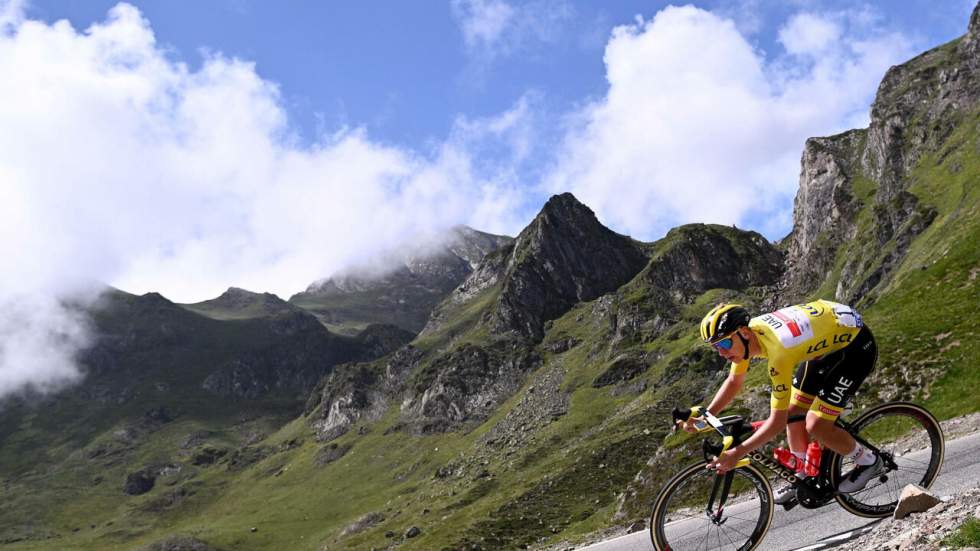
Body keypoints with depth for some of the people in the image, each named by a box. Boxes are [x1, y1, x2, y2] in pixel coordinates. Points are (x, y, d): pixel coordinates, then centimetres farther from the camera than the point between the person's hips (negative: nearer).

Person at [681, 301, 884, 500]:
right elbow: (734, 382, 5)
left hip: (855, 345, -8)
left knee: (816, 426, -12)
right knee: (794, 413, 7)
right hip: (825, 342, 8)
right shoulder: (745, 334, -12)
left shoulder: (778, 350, -36)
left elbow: (777, 421, -30)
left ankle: (868, 462, 13)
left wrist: (737, 453, -29)